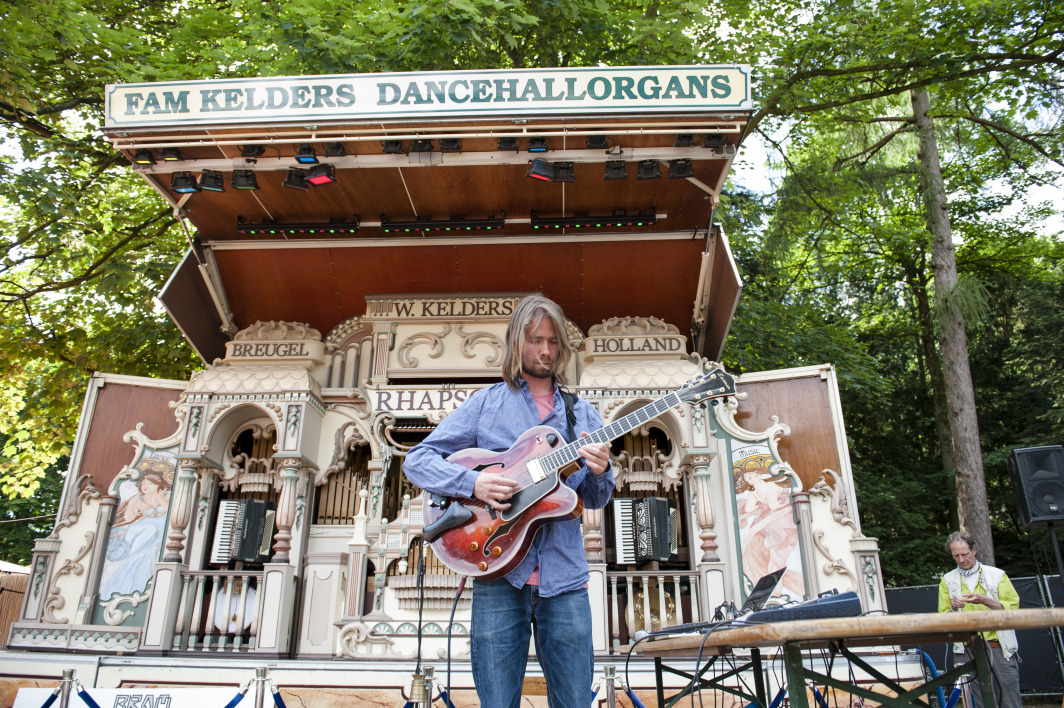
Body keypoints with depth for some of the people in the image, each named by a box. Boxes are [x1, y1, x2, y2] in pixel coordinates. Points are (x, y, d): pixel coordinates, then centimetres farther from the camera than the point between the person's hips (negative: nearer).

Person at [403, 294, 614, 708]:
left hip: (564, 578, 2)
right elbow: (417, 460, 2)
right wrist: (472, 482, -15)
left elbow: (595, 500, 14)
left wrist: (599, 473, -9)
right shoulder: (486, 403, 6)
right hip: (499, 575, -2)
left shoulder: (582, 414, 14)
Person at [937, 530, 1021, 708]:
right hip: (972, 651, 1)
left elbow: (1013, 607, -1)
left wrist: (985, 600, -16)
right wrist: (953, 609, -12)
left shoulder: (997, 575, 6)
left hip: (1000, 648, -1)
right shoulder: (947, 581, 9)